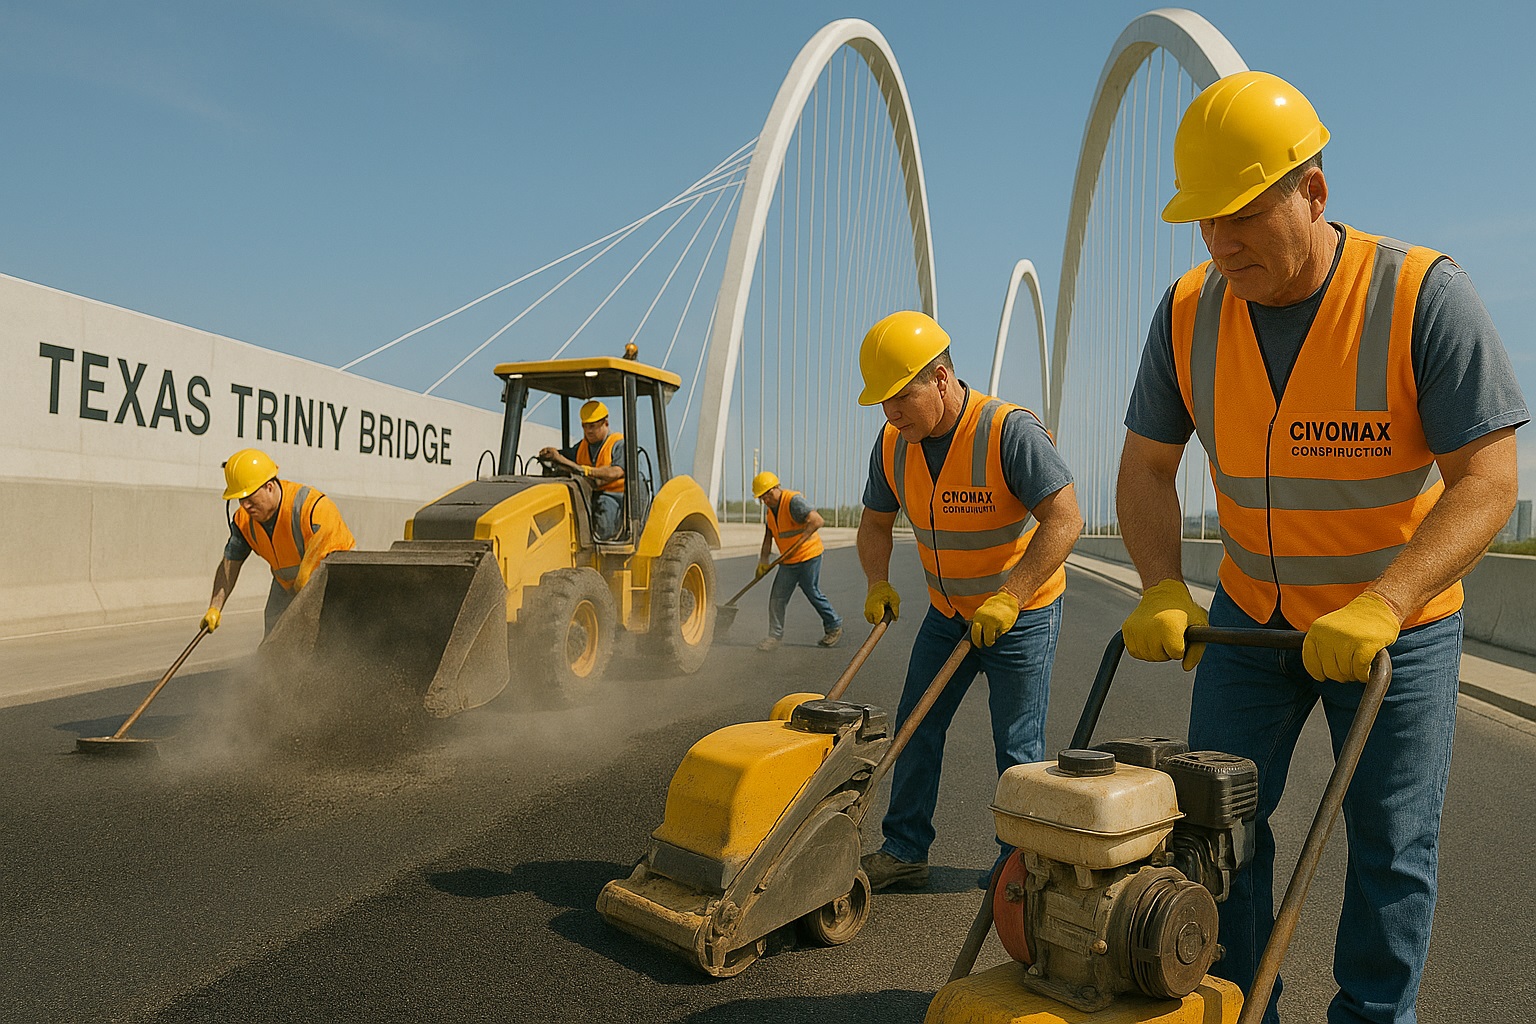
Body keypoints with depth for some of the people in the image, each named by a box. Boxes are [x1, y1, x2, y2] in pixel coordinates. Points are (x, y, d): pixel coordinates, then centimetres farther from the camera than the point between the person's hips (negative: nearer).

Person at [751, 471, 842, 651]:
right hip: (788, 561, 8)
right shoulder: (769, 508, 7)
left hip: (808, 556, -8)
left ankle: (834, 628, 21)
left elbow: (817, 521, -31)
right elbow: (768, 535, 14)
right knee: (777, 596, 2)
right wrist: (763, 560, 8)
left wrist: (799, 542, -34)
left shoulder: (794, 501, -21)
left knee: (813, 594, 1)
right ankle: (775, 635, 11)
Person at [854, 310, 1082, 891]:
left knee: (1017, 748, 2)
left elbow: (1064, 519, -29)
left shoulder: (1010, 431, -26)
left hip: (1022, 613, -6)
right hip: (947, 611, 6)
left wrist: (1009, 598, -35)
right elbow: (875, 523, 6)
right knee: (916, 729, 7)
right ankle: (904, 852, 19)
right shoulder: (894, 444, -7)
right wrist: (879, 584, -11)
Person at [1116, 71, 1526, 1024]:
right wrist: (1164, 589, -18)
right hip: (1252, 612, 3)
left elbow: (1486, 479, -22)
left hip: (1399, 622, -3)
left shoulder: (1423, 294, -20)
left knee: (1391, 850, 5)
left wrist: (1379, 606, -34)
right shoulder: (1190, 311, -9)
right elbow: (1147, 468, -3)